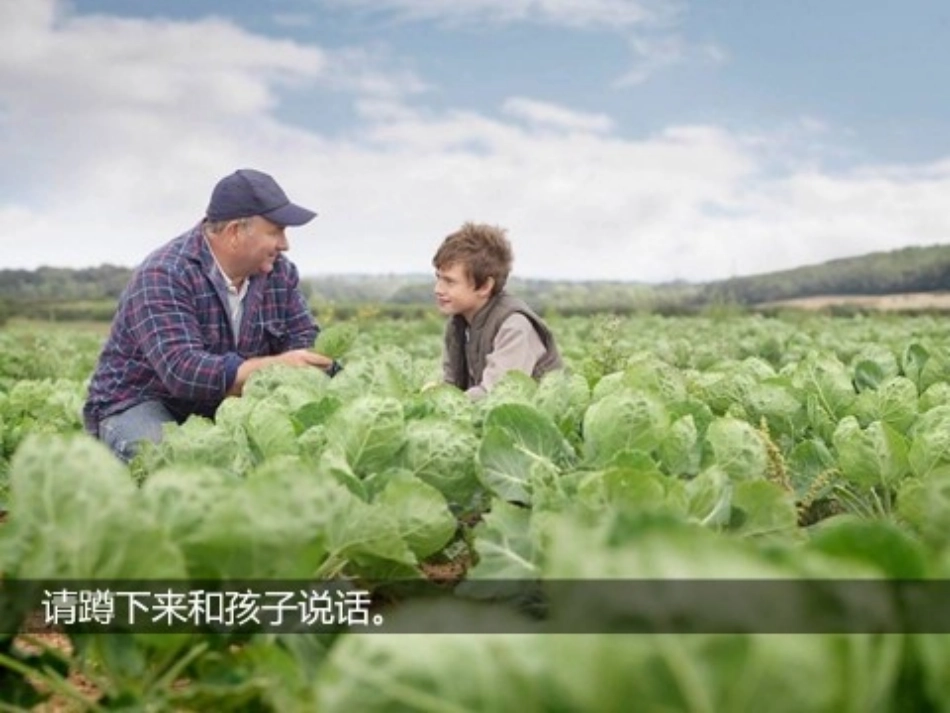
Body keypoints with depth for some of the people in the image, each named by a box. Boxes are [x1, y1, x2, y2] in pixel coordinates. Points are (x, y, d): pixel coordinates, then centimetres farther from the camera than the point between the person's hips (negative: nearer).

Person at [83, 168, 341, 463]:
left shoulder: (279, 271, 0)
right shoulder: (164, 277, -22)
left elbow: (305, 343, 2)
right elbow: (182, 369, -33)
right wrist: (274, 366, -36)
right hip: (140, 405, -5)